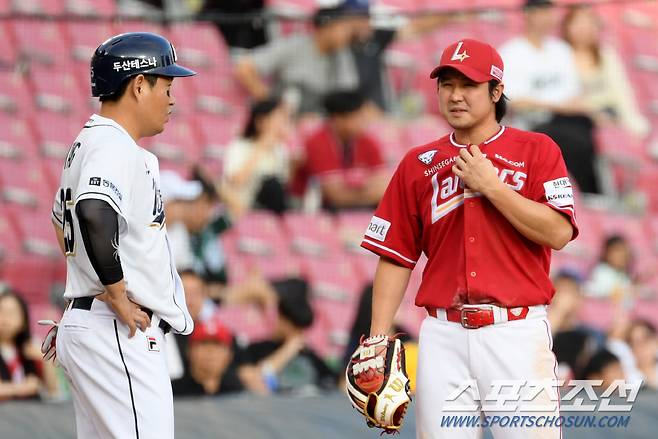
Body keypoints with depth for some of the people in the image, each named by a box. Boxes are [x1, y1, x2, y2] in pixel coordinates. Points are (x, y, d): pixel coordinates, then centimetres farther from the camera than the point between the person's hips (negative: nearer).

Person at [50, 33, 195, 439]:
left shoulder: (86, 144, 18)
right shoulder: (115, 147, -13)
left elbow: (64, 217, 33)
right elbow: (95, 214, -32)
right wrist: (118, 296, -23)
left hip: (84, 325, 10)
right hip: (118, 333, -10)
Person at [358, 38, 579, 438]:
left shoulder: (537, 150, 4)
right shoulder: (418, 165, 12)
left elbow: (558, 233, -9)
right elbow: (396, 257, 10)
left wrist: (490, 185, -10)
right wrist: (378, 340, 1)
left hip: (517, 331, -3)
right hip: (444, 337, 3)